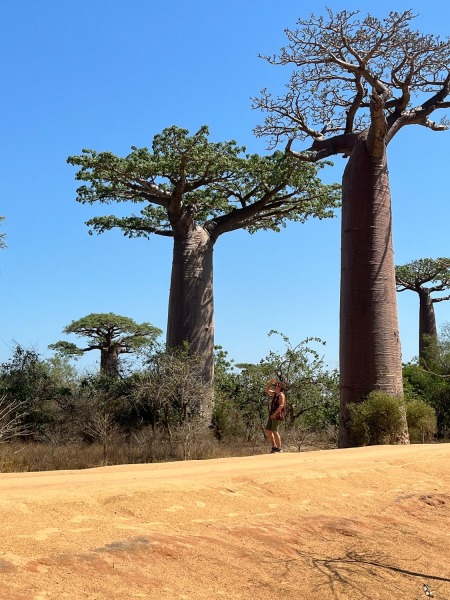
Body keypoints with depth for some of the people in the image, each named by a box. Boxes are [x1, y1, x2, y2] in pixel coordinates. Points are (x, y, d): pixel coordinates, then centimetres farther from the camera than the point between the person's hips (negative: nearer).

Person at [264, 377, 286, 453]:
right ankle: (274, 447, 14)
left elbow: (281, 405, -19)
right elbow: (267, 390, 28)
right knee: (268, 431, 8)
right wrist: (270, 382, 14)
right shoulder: (274, 394, 17)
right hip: (272, 416, 9)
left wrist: (275, 414, -23)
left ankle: (279, 448, -8)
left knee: (274, 431, -14)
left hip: (277, 416, -9)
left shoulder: (281, 395, -9)